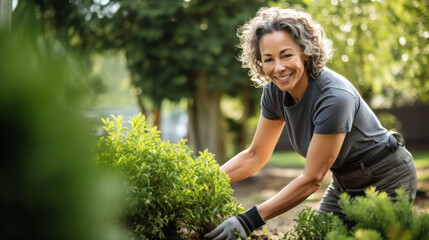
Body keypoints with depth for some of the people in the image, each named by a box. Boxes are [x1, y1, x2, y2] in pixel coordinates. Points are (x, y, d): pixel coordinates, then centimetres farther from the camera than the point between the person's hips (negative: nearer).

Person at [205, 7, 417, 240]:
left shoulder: (334, 97, -34)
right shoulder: (275, 91, -12)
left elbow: (312, 179, -31)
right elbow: (255, 155, -2)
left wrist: (250, 219, -36)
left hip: (386, 179, -6)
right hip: (344, 181, 6)